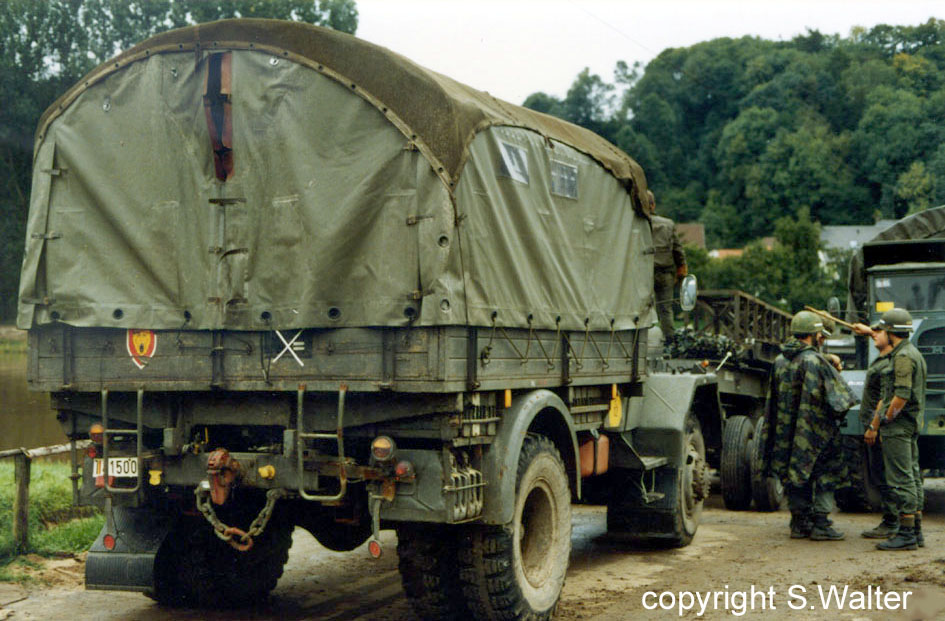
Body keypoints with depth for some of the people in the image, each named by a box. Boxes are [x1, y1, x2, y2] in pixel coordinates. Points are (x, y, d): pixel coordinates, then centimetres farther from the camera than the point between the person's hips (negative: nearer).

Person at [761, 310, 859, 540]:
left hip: (786, 431, 7)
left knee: (794, 475, 13)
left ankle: (799, 523, 16)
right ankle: (820, 524, -1)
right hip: (814, 432, -7)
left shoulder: (779, 361, 8)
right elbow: (838, 392, -14)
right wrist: (840, 412, 3)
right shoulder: (814, 361, -15)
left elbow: (773, 398, 14)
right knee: (825, 475, 2)